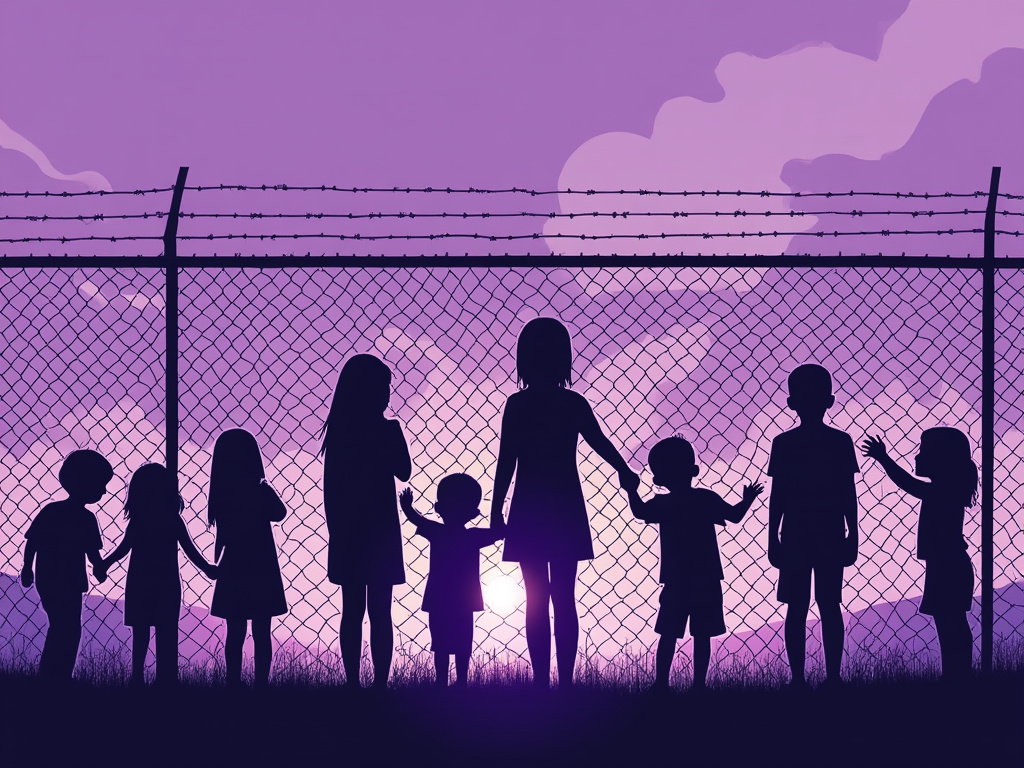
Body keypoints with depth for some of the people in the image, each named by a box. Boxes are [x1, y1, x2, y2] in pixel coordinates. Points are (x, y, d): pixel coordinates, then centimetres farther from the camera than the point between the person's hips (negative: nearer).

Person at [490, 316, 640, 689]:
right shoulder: (574, 404, -2)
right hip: (567, 511, 2)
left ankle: (541, 683, -3)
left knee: (536, 599, 1)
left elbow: (506, 462, -7)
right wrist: (626, 473, 19)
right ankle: (565, 682, 1)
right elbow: (601, 444, 3)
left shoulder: (517, 404, -7)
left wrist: (496, 511, -2)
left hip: (529, 512, -2)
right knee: (564, 599, 6)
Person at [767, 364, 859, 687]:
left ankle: (833, 676, 4)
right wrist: (773, 539, 2)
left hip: (831, 538, 0)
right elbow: (777, 496, 5)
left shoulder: (840, 442, 2)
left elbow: (848, 494, 5)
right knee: (796, 608, 2)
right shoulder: (784, 444, 2)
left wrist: (852, 537, 2)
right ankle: (797, 678, 5)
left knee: (829, 606, 1)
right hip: (794, 536, 0)